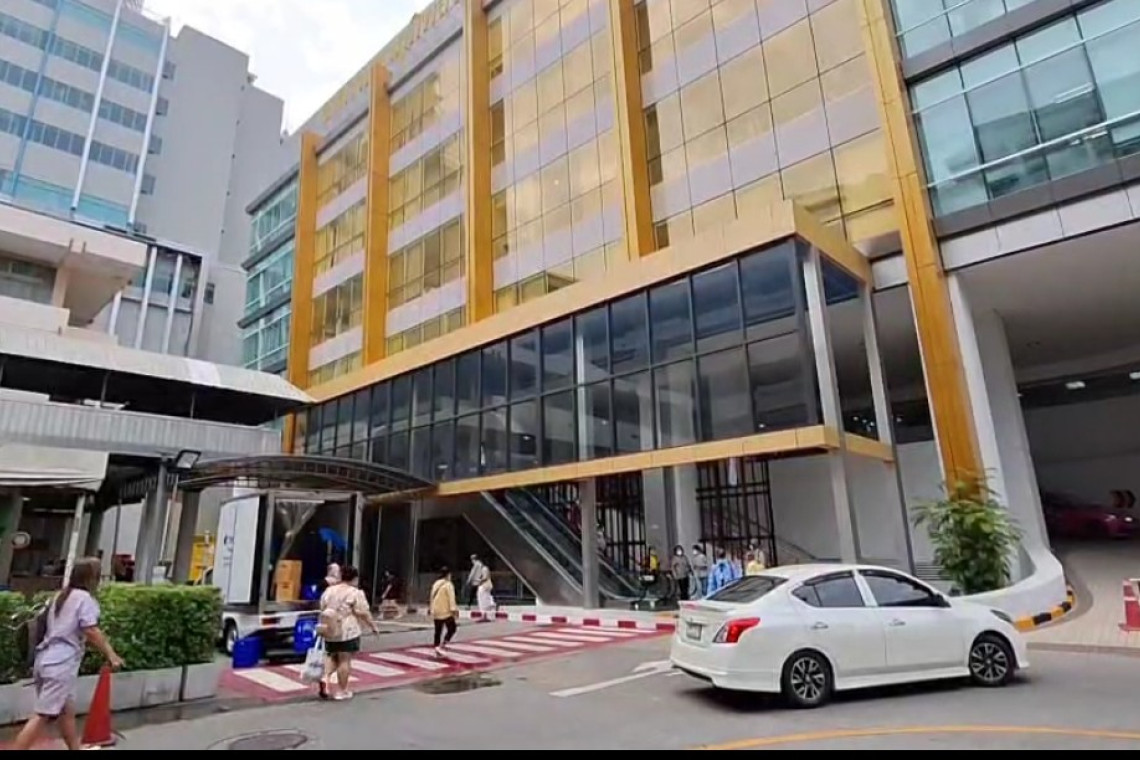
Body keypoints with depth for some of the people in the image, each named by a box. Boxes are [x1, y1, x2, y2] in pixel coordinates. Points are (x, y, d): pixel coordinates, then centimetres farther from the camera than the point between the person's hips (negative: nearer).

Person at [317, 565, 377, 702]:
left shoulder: (328, 590, 9)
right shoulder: (355, 593, -10)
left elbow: (323, 609, 15)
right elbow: (364, 613, -10)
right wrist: (373, 626, 0)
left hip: (330, 632, 6)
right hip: (347, 632, -6)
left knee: (332, 656, 20)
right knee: (344, 660, 2)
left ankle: (325, 678, -1)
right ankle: (341, 691, 7)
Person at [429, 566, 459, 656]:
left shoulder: (435, 584, 13)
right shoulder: (448, 584, -10)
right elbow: (451, 598, -17)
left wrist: (431, 609, 28)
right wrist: (454, 609, -19)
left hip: (436, 612, 7)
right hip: (446, 612, -7)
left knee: (438, 631, 13)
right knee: (451, 629, 2)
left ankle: (437, 649, 11)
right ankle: (442, 646, -10)